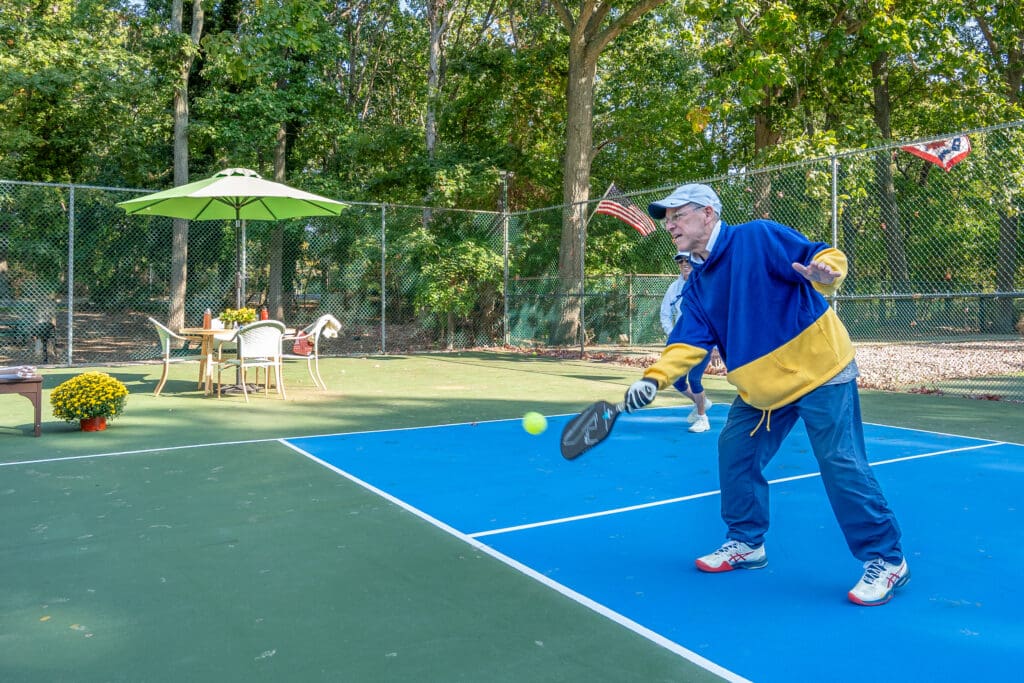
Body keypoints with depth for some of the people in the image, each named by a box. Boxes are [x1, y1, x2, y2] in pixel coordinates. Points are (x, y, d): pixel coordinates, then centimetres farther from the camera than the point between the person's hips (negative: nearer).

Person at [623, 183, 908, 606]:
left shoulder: (759, 237, -14)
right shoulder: (697, 285, 7)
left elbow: (826, 257, -15)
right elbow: (689, 340, -3)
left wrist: (824, 273, -40)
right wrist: (655, 378, -19)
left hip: (819, 371, -8)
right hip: (760, 388, 8)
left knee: (842, 465, -7)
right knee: (734, 453, 9)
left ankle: (886, 559, 10)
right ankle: (746, 543, 26)